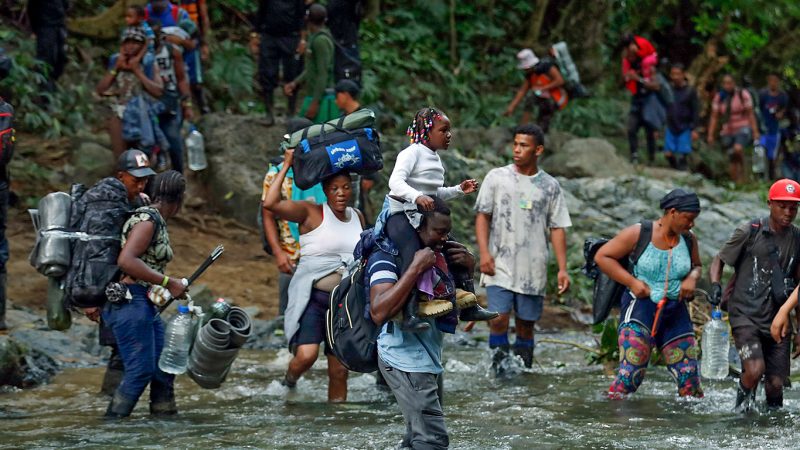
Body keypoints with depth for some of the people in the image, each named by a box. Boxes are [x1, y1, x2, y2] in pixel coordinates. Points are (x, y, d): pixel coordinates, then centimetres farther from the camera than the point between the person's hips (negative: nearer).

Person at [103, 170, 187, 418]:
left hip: (147, 304, 10)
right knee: (141, 369, -10)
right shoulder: (148, 220, -14)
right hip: (130, 302, -10)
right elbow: (126, 261, -25)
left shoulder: (158, 222, 14)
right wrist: (168, 282, -22)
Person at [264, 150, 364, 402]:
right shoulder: (311, 213, -7)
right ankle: (290, 379, 9)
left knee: (339, 370, 7)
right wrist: (286, 166, -15)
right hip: (312, 296, -5)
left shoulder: (357, 218, 12)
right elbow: (270, 204, -22)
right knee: (307, 355, -24)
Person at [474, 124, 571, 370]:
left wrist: (562, 269, 1)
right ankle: (500, 363, -3)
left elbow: (557, 228, 7)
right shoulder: (497, 177, 4)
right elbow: (482, 216, 4)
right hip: (500, 265, -1)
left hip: (533, 269, 1)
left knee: (526, 324, 4)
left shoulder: (550, 186, 7)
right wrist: (484, 253, -9)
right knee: (499, 319, -15)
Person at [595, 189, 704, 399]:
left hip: (675, 311, 5)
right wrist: (632, 282, -12)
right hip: (641, 307, -5)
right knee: (631, 373, -16)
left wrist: (692, 278, -1)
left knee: (690, 379, 3)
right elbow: (602, 256, -3)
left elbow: (697, 266, 24)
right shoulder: (638, 234, -8)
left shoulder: (688, 239, 5)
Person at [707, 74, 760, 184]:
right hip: (727, 132, 3)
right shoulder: (719, 97, 4)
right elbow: (714, 117, 6)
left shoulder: (743, 94, -4)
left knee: (738, 148, -29)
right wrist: (711, 134, 1)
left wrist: (755, 131, -7)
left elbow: (750, 114, -2)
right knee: (732, 159, 1)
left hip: (742, 129, -3)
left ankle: (742, 173, -9)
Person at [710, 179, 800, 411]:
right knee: (755, 370, -22)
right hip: (746, 315, -4)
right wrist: (715, 285, -15)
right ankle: (743, 405, 5)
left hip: (777, 319, 4)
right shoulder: (749, 232, -6)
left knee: (776, 383, 3)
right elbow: (719, 260, 3)